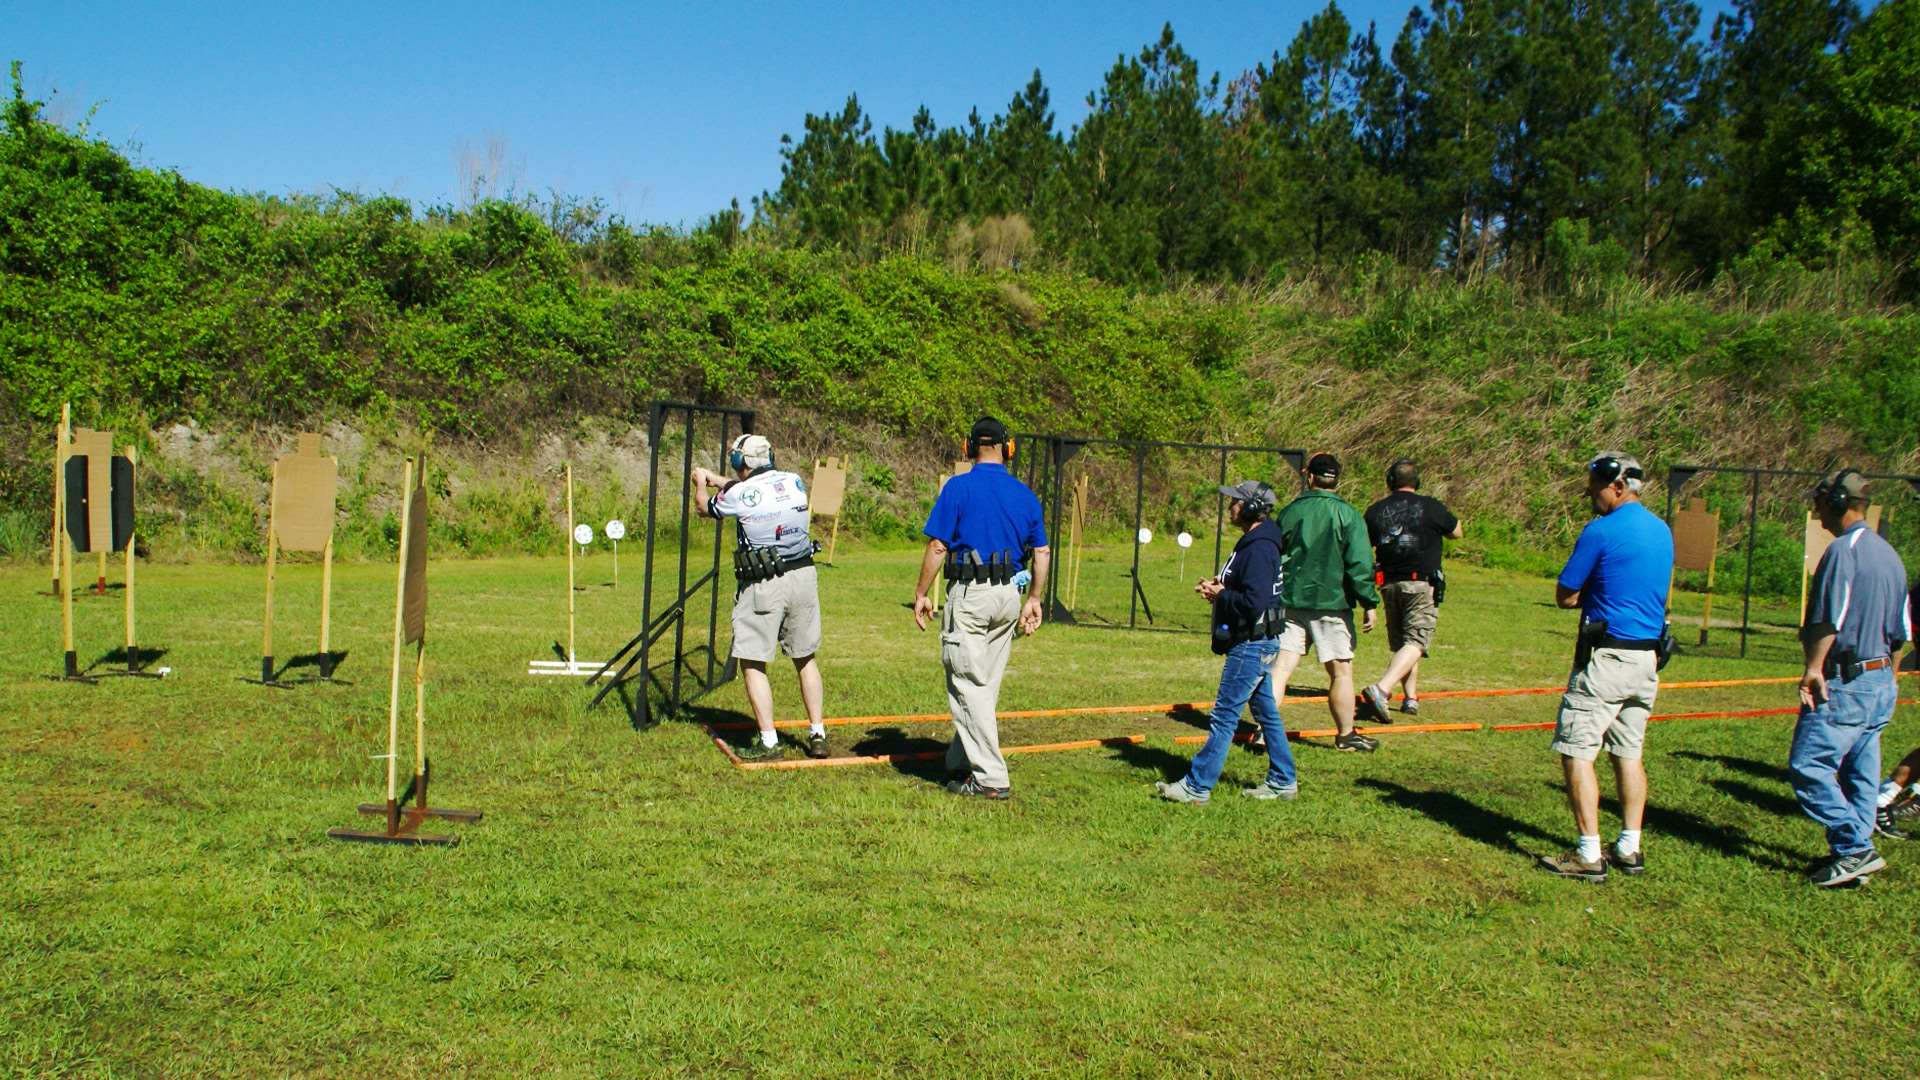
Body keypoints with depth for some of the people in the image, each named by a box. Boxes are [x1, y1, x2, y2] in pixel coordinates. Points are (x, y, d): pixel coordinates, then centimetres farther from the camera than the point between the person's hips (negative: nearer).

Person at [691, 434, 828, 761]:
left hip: (763, 586, -5)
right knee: (806, 658, 16)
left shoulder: (739, 494, -9)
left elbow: (704, 508, 11)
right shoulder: (795, 483, 4)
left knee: (753, 663, 4)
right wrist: (718, 480, 35)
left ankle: (768, 742, 1)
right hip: (803, 577, 5)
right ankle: (817, 735, 18)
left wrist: (701, 483, 33)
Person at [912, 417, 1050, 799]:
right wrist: (1034, 600, 18)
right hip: (1008, 596, 6)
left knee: (968, 687, -2)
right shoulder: (1024, 494, 8)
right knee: (986, 686, 14)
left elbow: (937, 546, -10)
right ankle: (959, 764, 24)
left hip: (969, 595, -6)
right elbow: (1041, 553, 9)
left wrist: (921, 594, -2)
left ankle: (991, 778, -4)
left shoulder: (958, 487, -7)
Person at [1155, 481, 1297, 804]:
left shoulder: (1259, 548, -20)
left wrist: (1220, 595, -12)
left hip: (1252, 646, -11)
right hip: (1257, 644, 11)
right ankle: (1282, 782, 25)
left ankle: (1197, 786, -1)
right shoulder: (1253, 542, 13)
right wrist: (1220, 587, 6)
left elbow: (1254, 603, -27)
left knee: (1225, 716, -5)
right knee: (1267, 713, 16)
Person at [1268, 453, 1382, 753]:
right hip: (1331, 603, -3)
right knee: (1341, 671, 8)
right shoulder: (1347, 514, -5)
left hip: (1290, 601, 3)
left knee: (1281, 667, 1)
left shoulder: (1289, 512, 7)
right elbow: (1360, 563, -10)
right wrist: (1369, 604, -6)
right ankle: (1346, 735, 18)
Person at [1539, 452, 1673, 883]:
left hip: (1607, 657, -8)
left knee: (1576, 751, -2)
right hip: (1648, 658, 8)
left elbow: (1564, 596, -9)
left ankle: (1589, 856, -3)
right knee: (1629, 753, 15)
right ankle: (1629, 849, 20)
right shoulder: (1662, 531, 11)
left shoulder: (1601, 531, -13)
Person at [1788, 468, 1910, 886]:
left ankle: (1855, 848, -10)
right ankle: (1854, 852, 17)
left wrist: (1814, 668, -20)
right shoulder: (1890, 554, 15)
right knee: (1860, 772, 13)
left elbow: (1830, 619, -22)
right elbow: (1900, 631, 19)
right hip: (1881, 682, 10)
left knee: (1808, 766, -9)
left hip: (1845, 682, -10)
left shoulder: (1844, 549, -14)